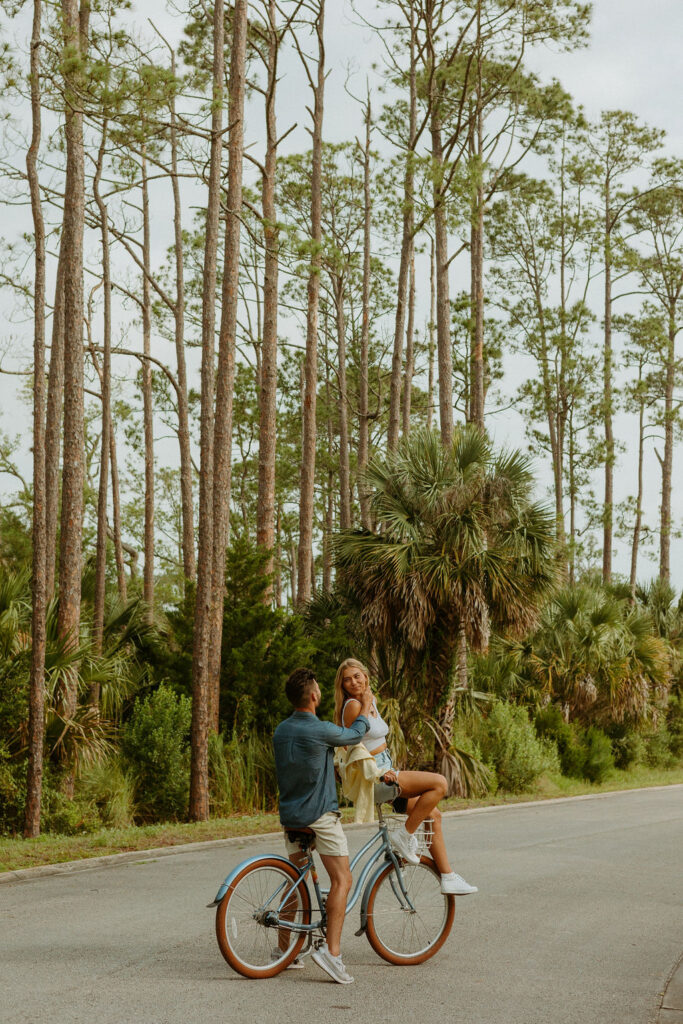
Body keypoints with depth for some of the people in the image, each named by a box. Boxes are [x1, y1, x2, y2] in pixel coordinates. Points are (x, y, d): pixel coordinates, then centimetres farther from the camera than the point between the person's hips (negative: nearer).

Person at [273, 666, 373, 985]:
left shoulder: (280, 731, 6)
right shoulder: (321, 731, -16)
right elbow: (356, 734, 2)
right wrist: (365, 708, 21)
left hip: (290, 815, 8)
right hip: (320, 815, -7)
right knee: (341, 880, -5)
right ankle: (331, 950, -15)